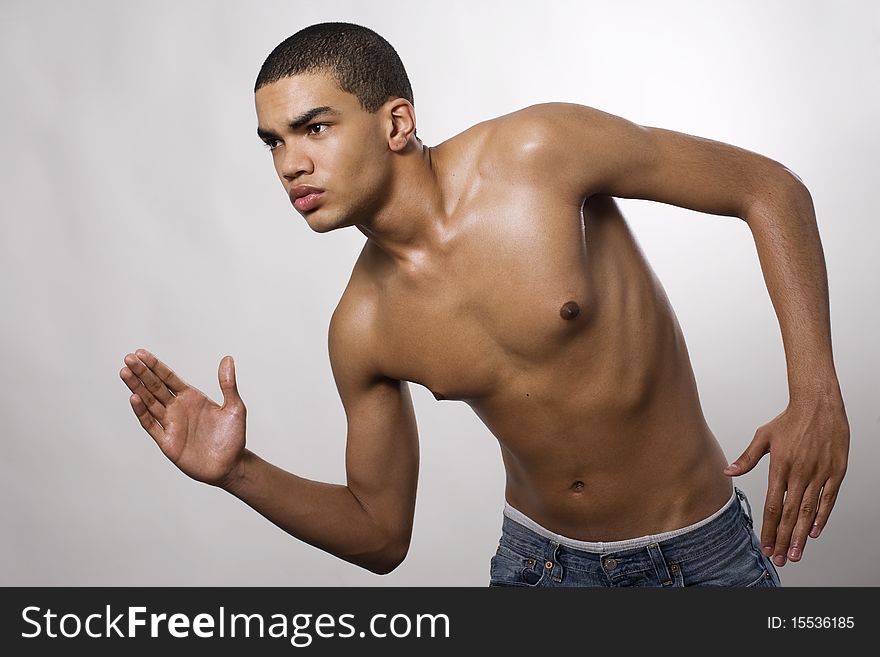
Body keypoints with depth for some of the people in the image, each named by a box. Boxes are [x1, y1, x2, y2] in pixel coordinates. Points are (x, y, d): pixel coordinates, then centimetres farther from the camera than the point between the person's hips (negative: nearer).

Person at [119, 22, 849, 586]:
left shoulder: (538, 152, -20)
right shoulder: (362, 328, -9)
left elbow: (771, 187, -12)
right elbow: (382, 535, 1)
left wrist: (816, 396, -22)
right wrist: (239, 472, -14)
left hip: (700, 554, -2)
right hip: (537, 559, 3)